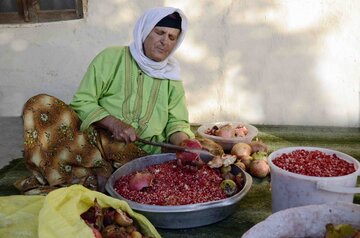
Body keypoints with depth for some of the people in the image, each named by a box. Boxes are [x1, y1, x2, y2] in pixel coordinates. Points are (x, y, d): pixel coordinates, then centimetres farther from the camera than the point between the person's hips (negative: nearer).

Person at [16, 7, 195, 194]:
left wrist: (184, 145, -13)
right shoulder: (111, 58, 4)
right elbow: (81, 102, -2)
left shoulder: (171, 77, 13)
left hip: (141, 154, 2)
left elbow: (177, 122, 10)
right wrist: (113, 123, -19)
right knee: (39, 105, -24)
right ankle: (99, 176, -26)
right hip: (96, 139, -1)